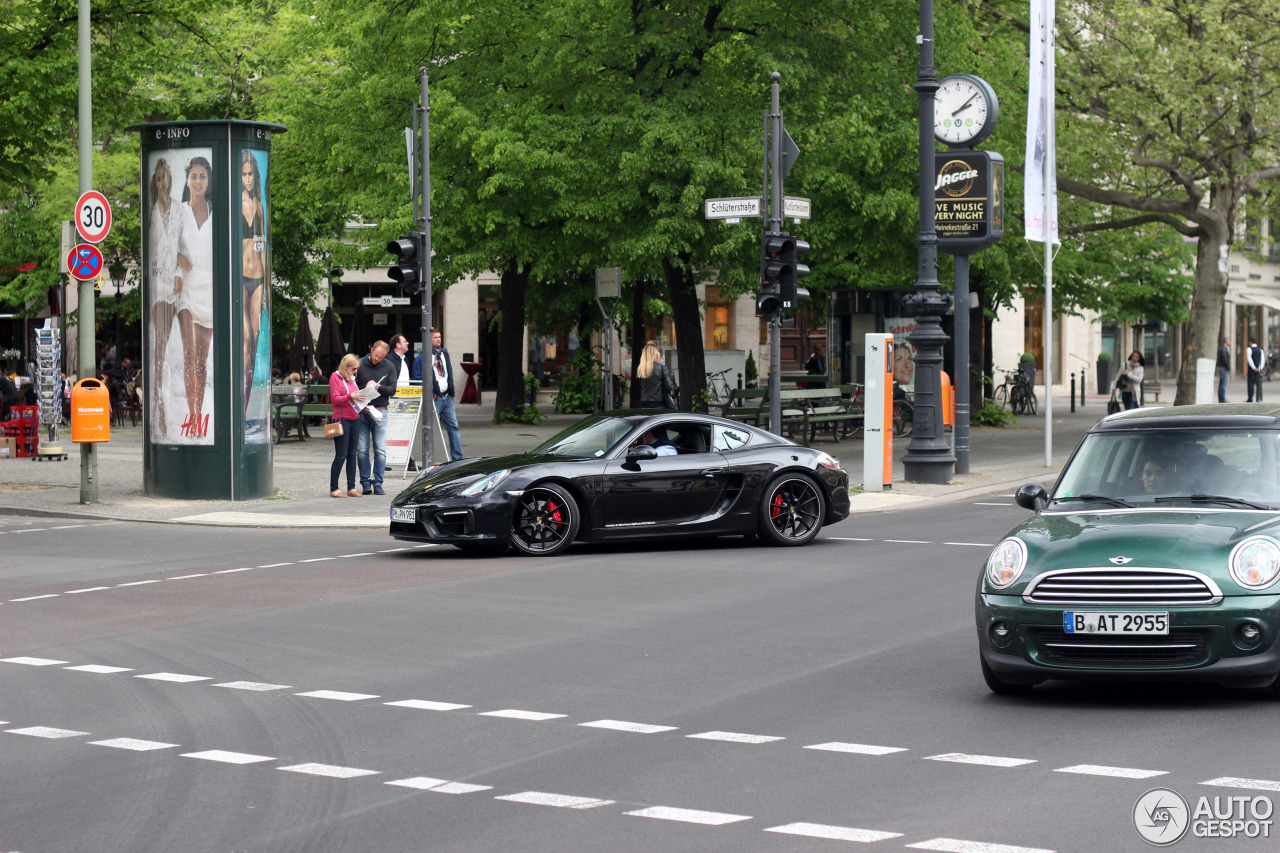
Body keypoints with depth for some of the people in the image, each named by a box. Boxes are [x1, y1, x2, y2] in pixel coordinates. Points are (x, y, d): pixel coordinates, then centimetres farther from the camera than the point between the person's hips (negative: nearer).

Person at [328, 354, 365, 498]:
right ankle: (333, 489, 0)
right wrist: (350, 396, -24)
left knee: (352, 455, 8)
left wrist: (361, 403, 8)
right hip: (342, 420, -7)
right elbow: (335, 399, -12)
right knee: (341, 456, -6)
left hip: (355, 419, 7)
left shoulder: (351, 379, 18)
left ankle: (351, 488, 11)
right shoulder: (335, 377, -4)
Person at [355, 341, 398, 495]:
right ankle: (365, 482, 6)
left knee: (380, 450, -2)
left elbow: (392, 389, 3)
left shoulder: (388, 367, 6)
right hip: (361, 412, -1)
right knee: (362, 449, 0)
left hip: (380, 411, 1)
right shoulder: (359, 364, 1)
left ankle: (378, 482, 2)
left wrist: (378, 387, -15)